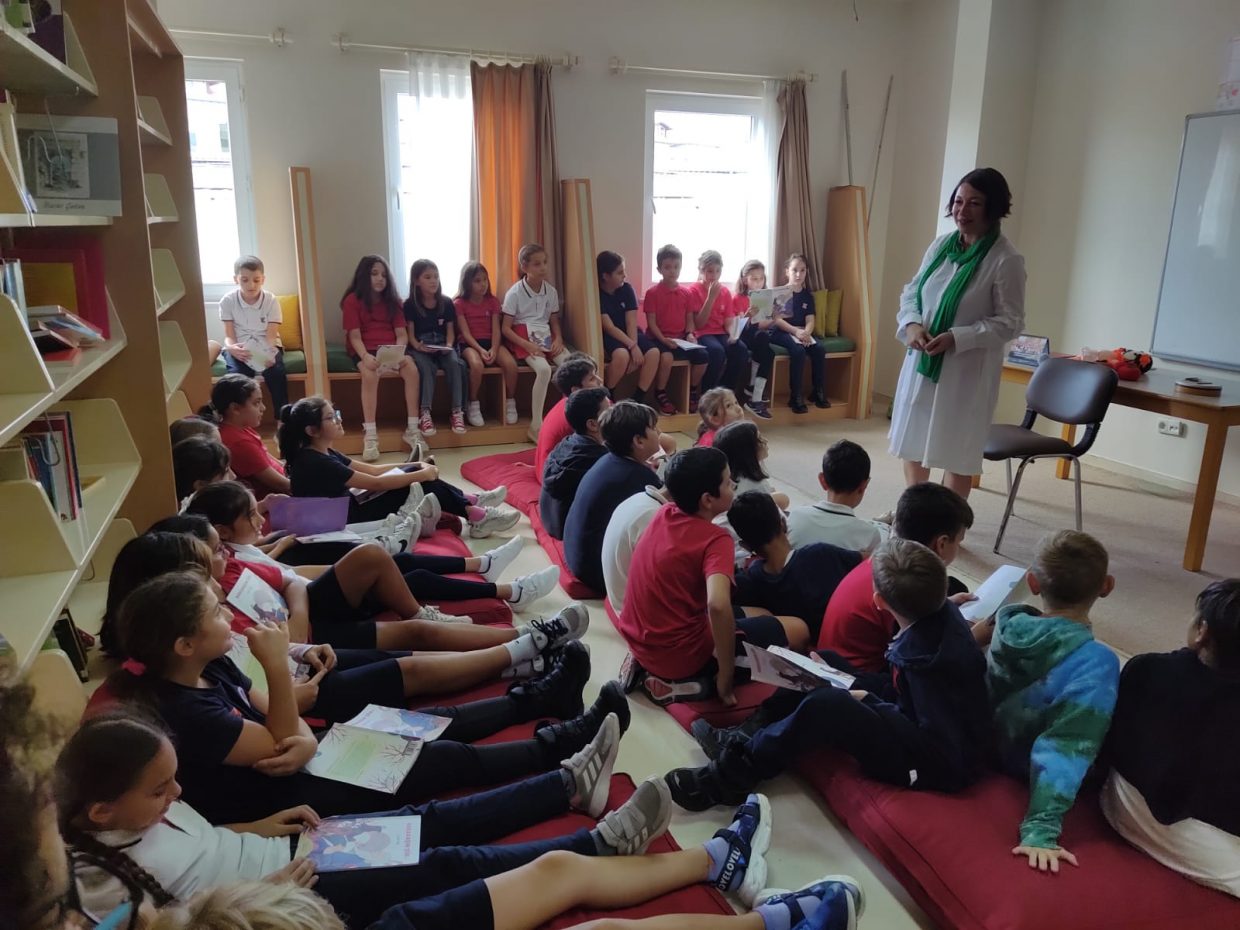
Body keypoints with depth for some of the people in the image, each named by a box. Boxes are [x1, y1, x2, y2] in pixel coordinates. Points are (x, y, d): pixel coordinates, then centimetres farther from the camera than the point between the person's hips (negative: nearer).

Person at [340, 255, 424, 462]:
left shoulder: (392, 300, 13)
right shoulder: (352, 300, 1)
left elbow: (402, 334, 4)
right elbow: (354, 336, -7)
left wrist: (399, 353, -18)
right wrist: (365, 356, -26)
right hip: (364, 351, -3)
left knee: (411, 368, -29)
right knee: (370, 373, -37)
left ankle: (412, 429, -25)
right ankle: (370, 435, -35)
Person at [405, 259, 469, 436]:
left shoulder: (446, 303, 7)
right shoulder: (410, 305, -1)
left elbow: (450, 331, 8)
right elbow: (410, 334, -2)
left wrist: (449, 346, -13)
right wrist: (418, 346, -23)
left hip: (443, 347, 2)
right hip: (420, 349, -2)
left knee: (455, 363, -31)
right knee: (427, 367, -35)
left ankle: (458, 412, -29)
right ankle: (425, 414, -35)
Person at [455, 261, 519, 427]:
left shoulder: (493, 301, 9)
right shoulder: (459, 304, 0)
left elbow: (496, 329, 1)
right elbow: (465, 332, -8)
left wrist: (494, 349, -18)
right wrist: (480, 350, -23)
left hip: (490, 342, 3)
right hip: (469, 344, -3)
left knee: (511, 364, -26)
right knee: (477, 364, -38)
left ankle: (510, 404, -5)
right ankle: (473, 406, -19)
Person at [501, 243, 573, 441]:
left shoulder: (551, 291, 7)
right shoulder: (515, 293, -7)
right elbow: (506, 328, -7)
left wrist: (558, 339, -6)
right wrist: (528, 345, -20)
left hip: (547, 337, 5)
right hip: (524, 339, -5)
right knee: (544, 369, -32)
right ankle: (536, 425, -25)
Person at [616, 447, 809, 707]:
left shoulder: (664, 514, 0)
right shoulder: (715, 539, -22)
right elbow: (718, 605, -39)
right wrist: (726, 676, -27)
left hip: (641, 643, 8)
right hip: (680, 654, -8)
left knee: (758, 616, 30)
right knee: (798, 630, 4)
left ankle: (649, 667, 13)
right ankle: (687, 680, -5)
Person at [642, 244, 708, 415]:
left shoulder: (686, 292, 9)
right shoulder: (652, 292, -4)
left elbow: (689, 319, 13)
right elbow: (651, 322, -7)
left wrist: (690, 334, -7)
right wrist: (664, 340, -19)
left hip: (681, 339, 5)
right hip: (659, 339, -4)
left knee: (702, 355, -18)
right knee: (667, 356, -36)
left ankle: (693, 392, 4)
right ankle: (660, 394, -13)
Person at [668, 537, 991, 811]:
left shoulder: (924, 657, -33)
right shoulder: (942, 611, -8)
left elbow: (944, 750, -25)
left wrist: (869, 701, -16)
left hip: (942, 764, -10)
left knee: (826, 705, -30)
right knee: (824, 667, 8)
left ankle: (735, 775, -13)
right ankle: (751, 738, 5)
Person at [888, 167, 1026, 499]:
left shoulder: (1006, 259, -13)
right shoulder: (941, 245, 4)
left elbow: (1010, 322, -13)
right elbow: (911, 291, 11)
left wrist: (956, 338, -23)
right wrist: (912, 323, -11)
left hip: (967, 370, -6)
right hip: (921, 361, 6)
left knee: (957, 453, 5)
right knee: (911, 443, 17)